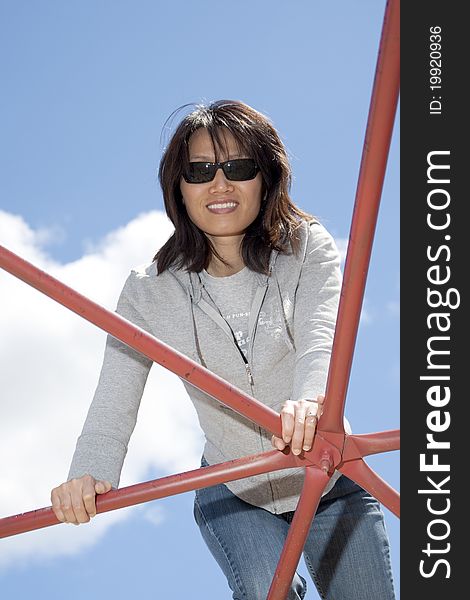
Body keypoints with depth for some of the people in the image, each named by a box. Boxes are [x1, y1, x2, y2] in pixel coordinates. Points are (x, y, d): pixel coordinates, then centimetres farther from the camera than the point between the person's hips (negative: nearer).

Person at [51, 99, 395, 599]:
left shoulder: (308, 247, -10)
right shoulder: (150, 292, -8)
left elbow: (323, 333, -29)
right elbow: (114, 399, -18)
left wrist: (311, 399, -52)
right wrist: (89, 473, -39)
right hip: (234, 496, 0)